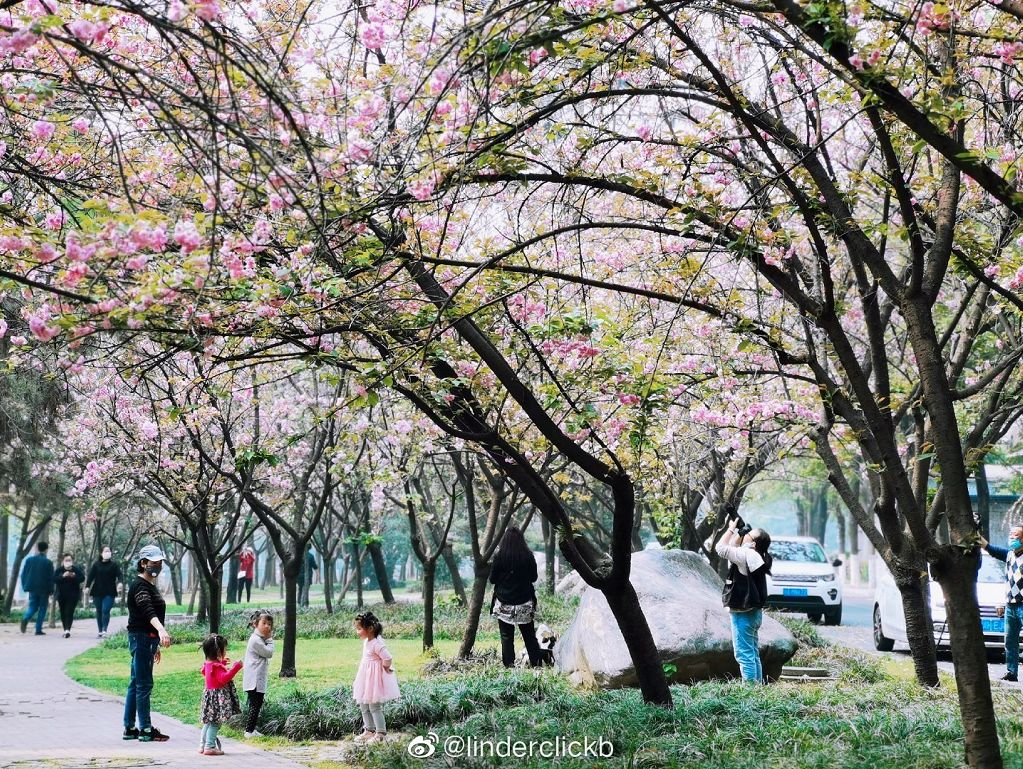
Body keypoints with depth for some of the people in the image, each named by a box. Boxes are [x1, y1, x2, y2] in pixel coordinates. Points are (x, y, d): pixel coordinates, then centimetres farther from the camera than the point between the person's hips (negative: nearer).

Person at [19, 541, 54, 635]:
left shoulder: (29, 560, 3)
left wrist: (25, 587, 14)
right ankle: (38, 630, 0)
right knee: (42, 609, 6)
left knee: (32, 606, 13)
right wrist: (51, 591, 1)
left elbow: (23, 574, 6)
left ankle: (25, 618, -18)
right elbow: (51, 577, -7)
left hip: (32, 588, 3)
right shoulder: (48, 562, -7)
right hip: (44, 589, -3)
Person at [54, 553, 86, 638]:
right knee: (63, 613, 5)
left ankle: (68, 630, -22)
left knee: (69, 612, -14)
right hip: (61, 595, 3)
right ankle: (66, 630, 15)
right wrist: (63, 576, -21)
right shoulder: (59, 570, 5)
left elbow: (82, 578, -5)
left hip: (73, 595, -3)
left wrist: (74, 576, -21)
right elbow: (54, 579, -7)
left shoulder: (77, 569, 2)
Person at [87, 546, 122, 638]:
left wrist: (119, 583, -27)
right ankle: (100, 631, 15)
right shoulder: (96, 565, 5)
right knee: (99, 611, 7)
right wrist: (87, 586, -13)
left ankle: (104, 630, -14)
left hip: (109, 593, -2)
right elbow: (91, 576, 0)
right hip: (97, 592, 2)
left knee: (105, 610, -15)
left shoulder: (114, 565, 3)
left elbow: (119, 575, -7)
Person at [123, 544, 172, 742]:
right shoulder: (139, 585, -14)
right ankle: (146, 729, -5)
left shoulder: (150, 585, 17)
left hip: (148, 639, 10)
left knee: (136, 683, 12)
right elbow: (148, 610, -32)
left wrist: (155, 645, 27)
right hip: (140, 637, -10)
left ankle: (129, 728, 18)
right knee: (144, 684, -8)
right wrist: (161, 630, -48)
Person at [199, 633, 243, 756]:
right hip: (217, 698, -10)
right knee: (215, 722, -9)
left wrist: (222, 663, 26)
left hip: (209, 694, 10)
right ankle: (210, 747, -11)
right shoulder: (217, 666, -19)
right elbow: (224, 678, -28)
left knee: (208, 722, 16)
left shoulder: (208, 664, 11)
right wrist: (235, 667, -27)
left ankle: (203, 745, 21)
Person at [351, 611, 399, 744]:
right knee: (364, 705, 15)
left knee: (374, 706, -3)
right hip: (366, 677, 10)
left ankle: (381, 733, 7)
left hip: (375, 677, -10)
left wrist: (385, 668, -12)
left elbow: (387, 659, -29)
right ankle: (369, 730, 27)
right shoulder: (366, 641, 5)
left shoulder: (376, 644, -24)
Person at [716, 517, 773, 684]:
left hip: (743, 613, -10)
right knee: (753, 654, 15)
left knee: (744, 655, -7)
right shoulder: (756, 556, 9)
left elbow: (721, 548, -19)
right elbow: (733, 548, 22)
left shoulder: (747, 555, -18)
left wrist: (731, 528, -9)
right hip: (755, 612, 10)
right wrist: (737, 531, 10)